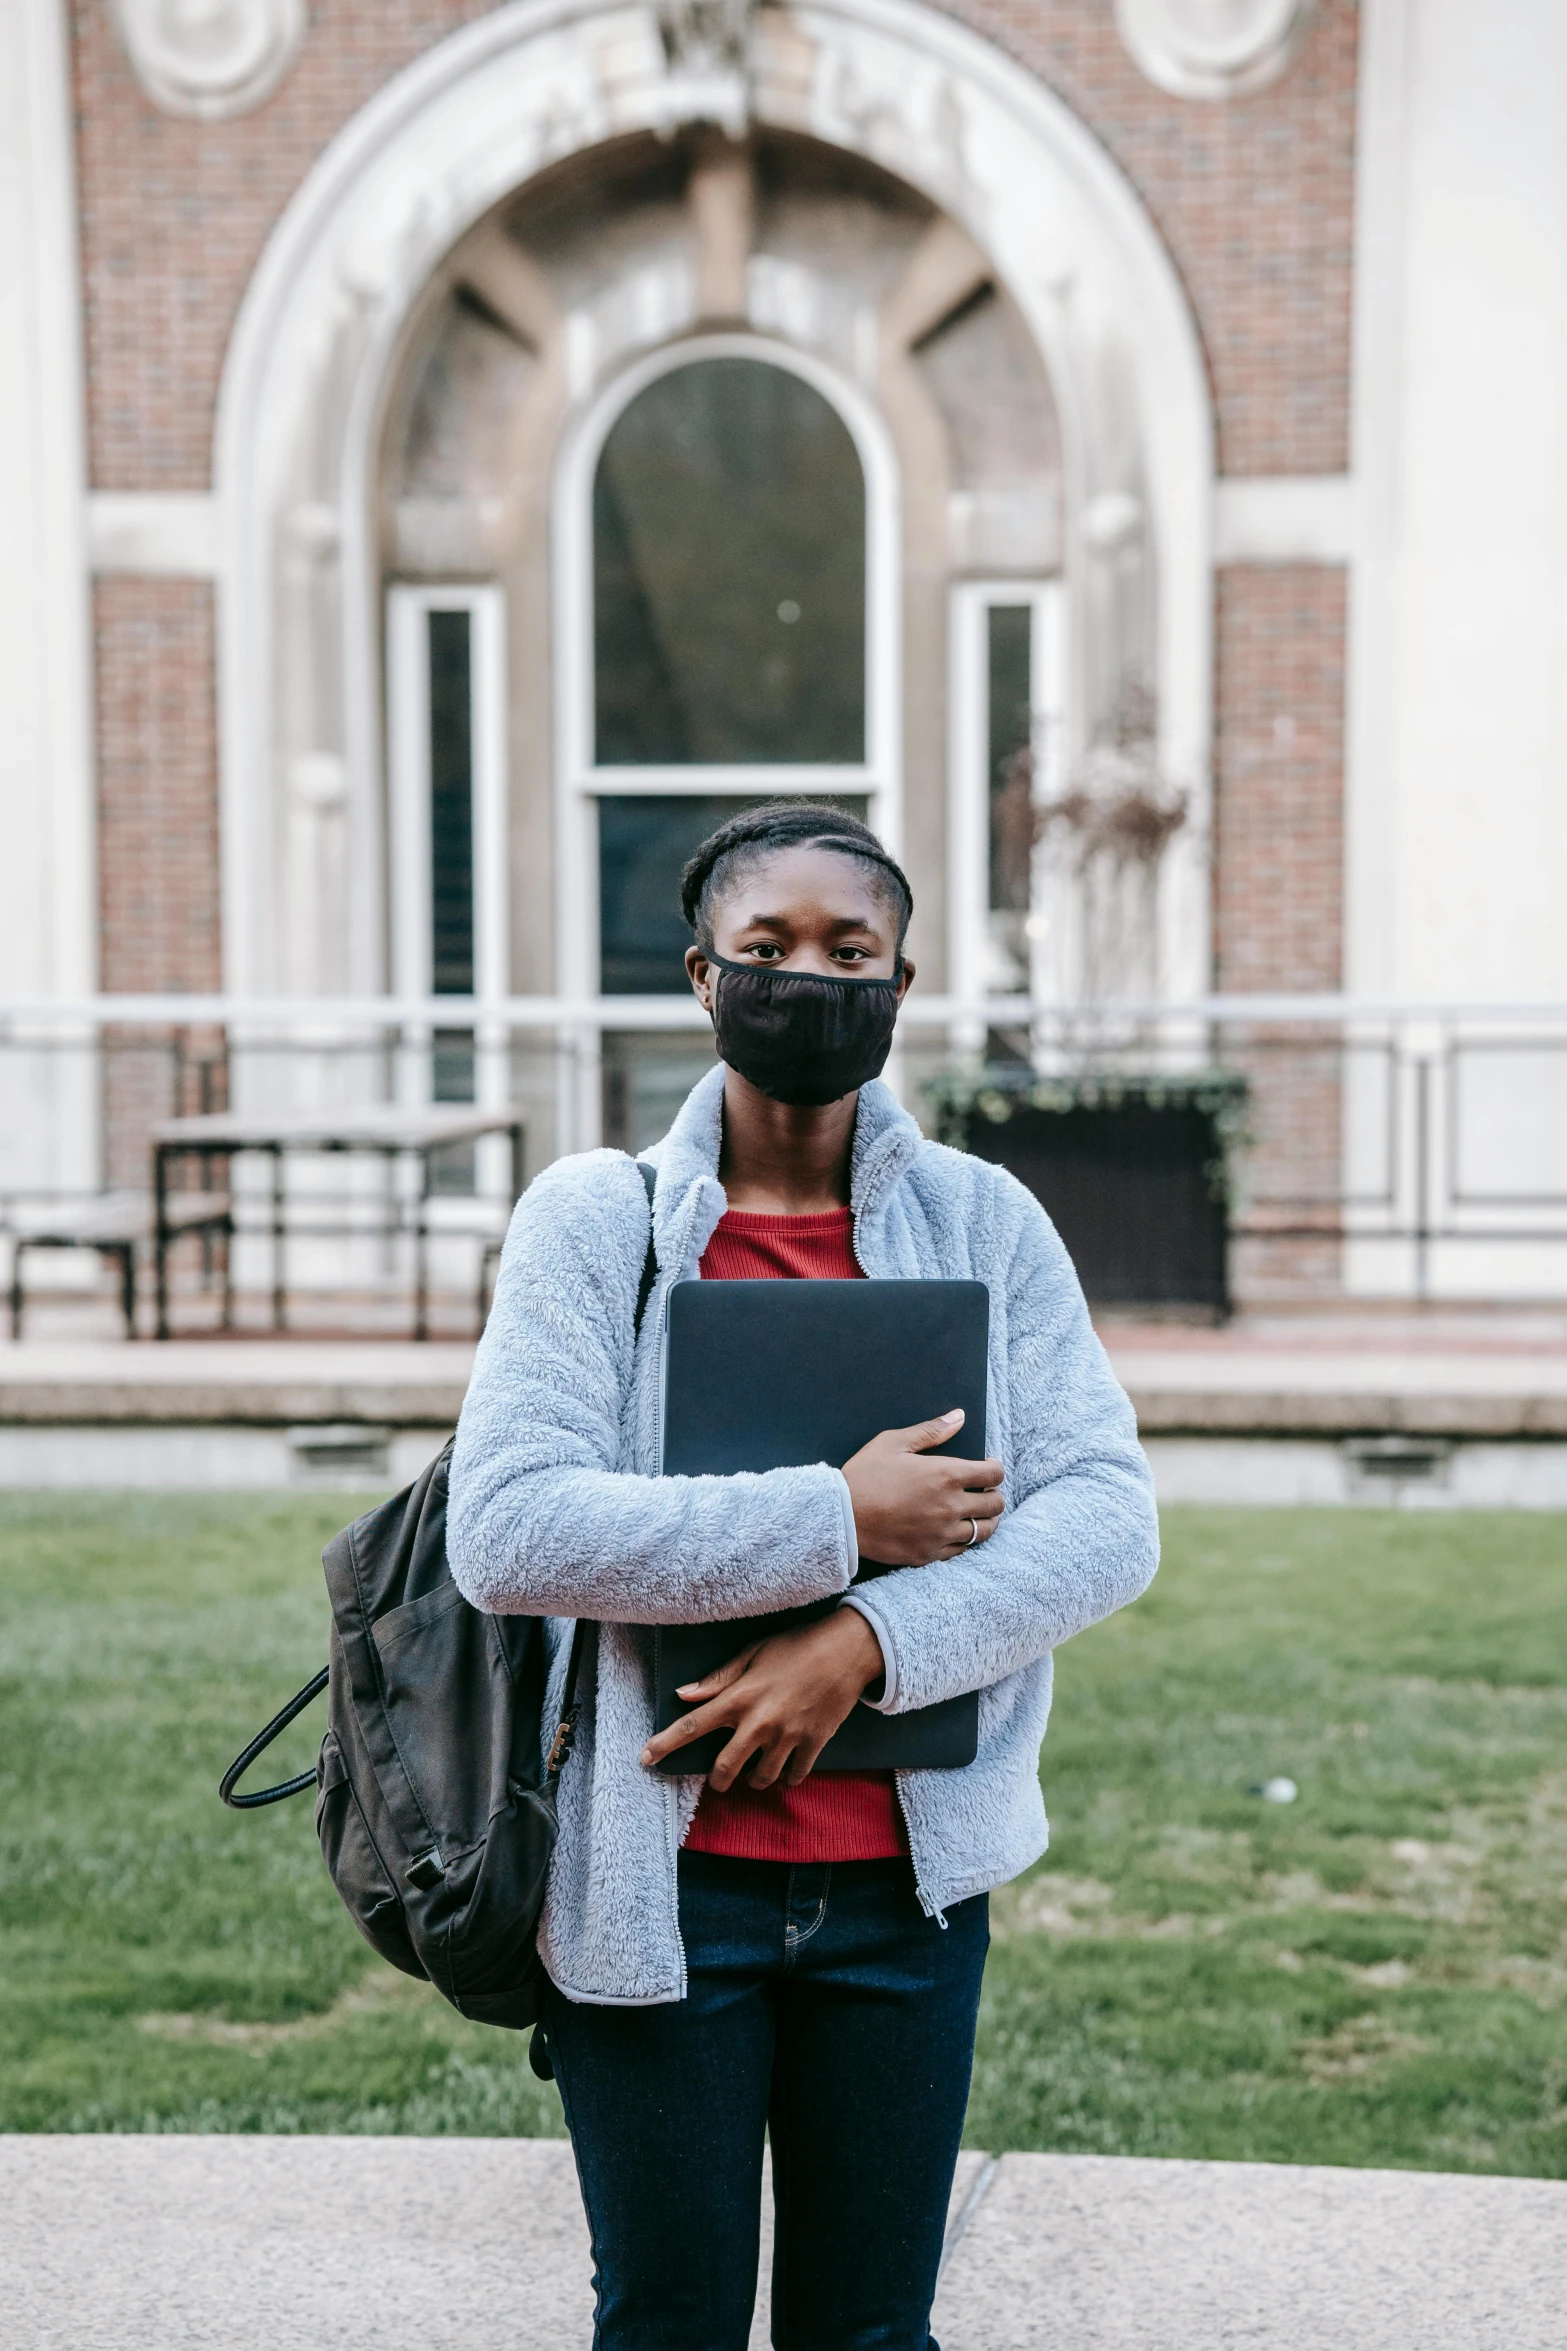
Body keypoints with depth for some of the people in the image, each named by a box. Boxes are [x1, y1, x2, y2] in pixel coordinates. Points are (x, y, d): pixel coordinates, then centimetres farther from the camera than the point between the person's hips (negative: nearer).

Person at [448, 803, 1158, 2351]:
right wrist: (837, 1523, -19)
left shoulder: (984, 1223, 3)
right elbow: (507, 1531, -15)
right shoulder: (594, 1218, -3)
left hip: (908, 1879, 2)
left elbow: (1109, 1517, -5)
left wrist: (864, 1643, -18)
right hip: (652, 1877, -2)